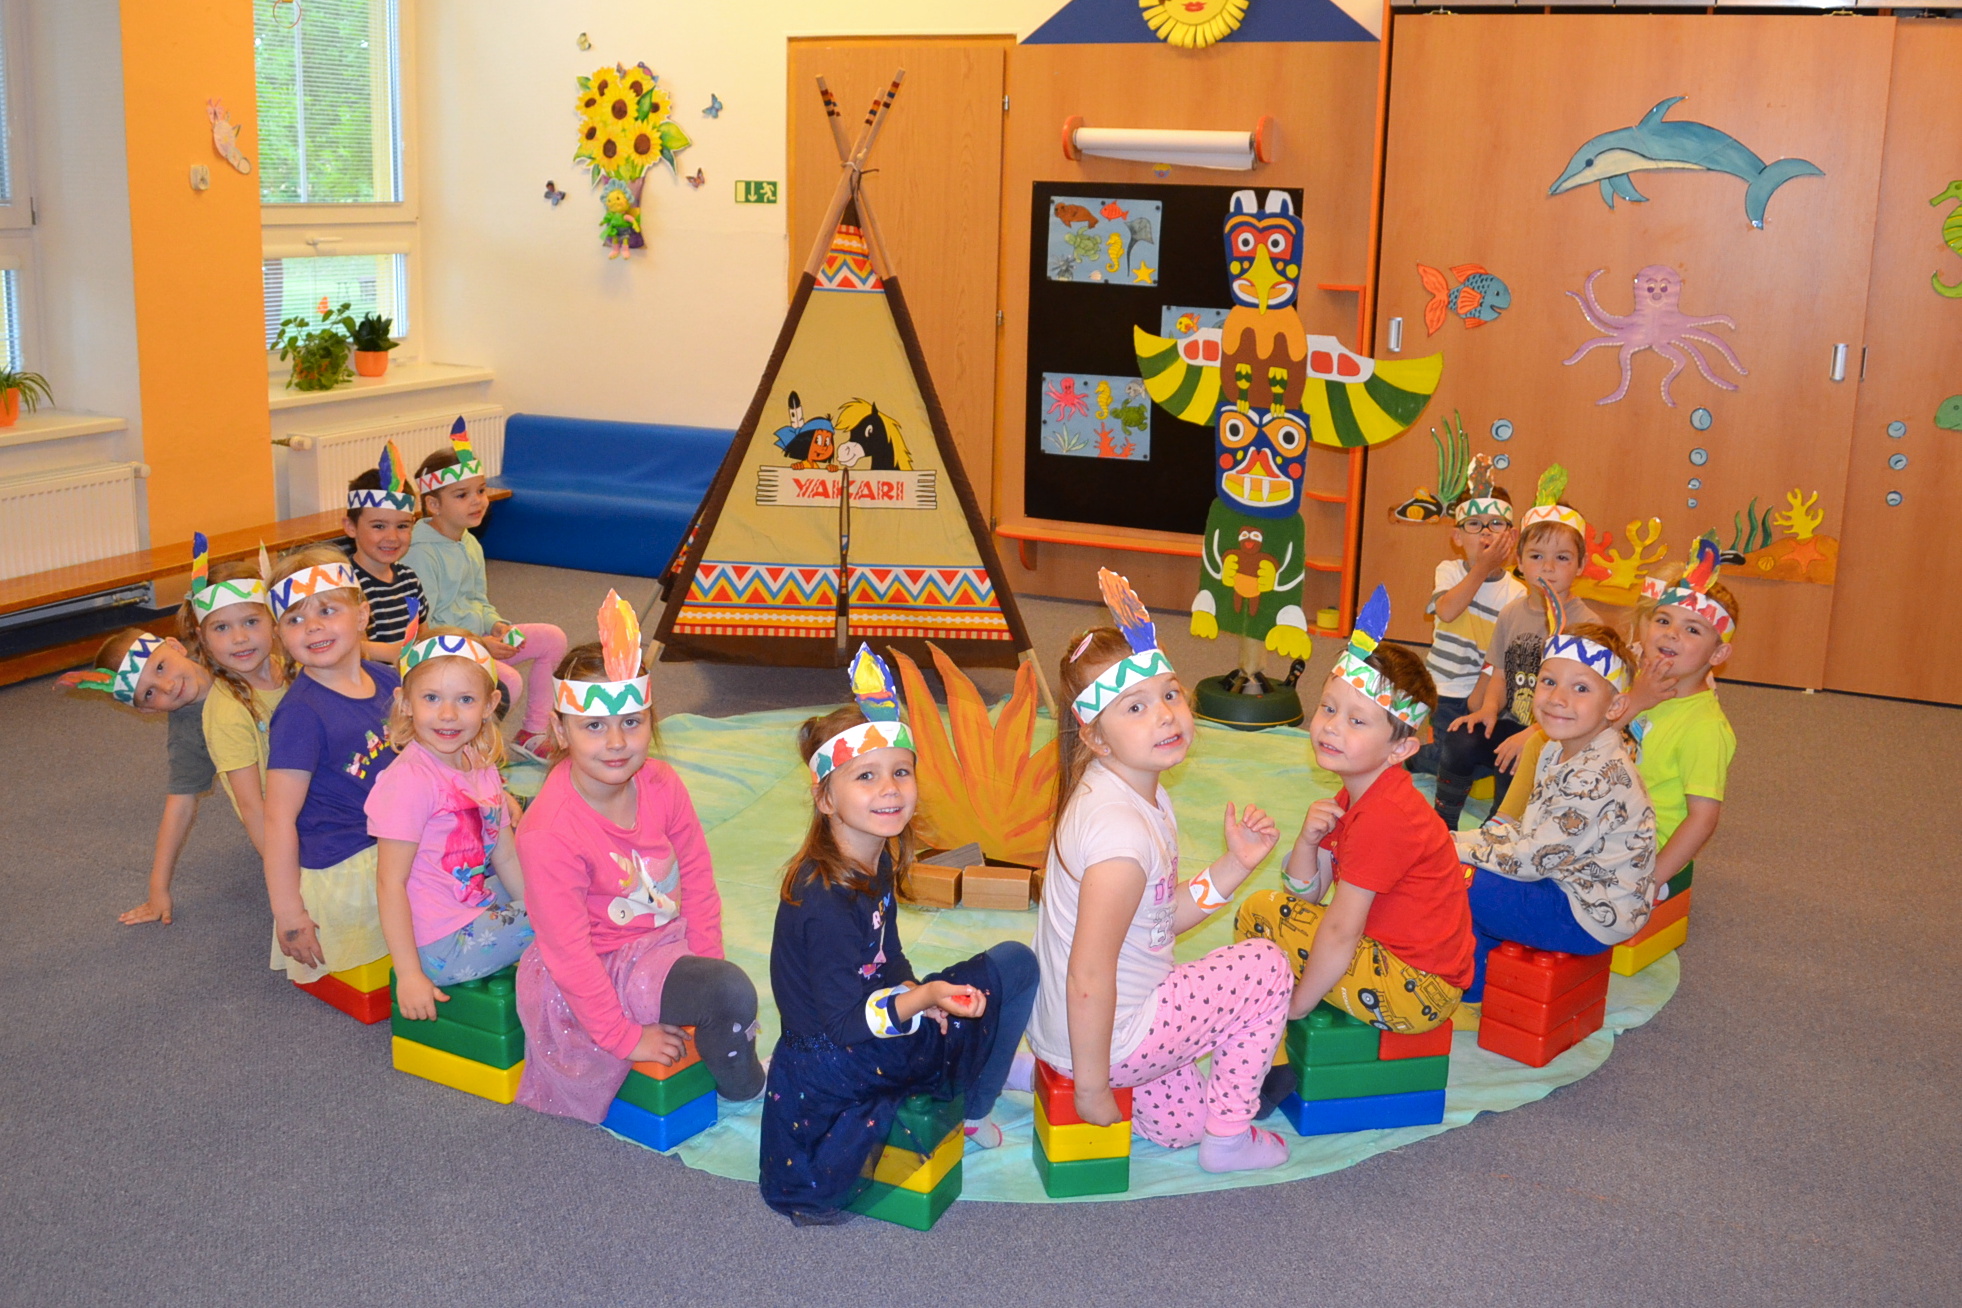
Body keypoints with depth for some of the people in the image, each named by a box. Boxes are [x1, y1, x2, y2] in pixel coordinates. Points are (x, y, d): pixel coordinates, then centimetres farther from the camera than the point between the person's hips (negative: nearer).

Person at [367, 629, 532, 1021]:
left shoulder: (481, 768, 5)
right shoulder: (410, 779, -21)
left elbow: (506, 858, 13)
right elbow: (390, 883, -21)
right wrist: (409, 975, -22)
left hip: (477, 907, 9)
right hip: (443, 945, -9)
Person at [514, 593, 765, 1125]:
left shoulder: (662, 786, -8)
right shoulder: (548, 832, -25)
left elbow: (698, 882, 4)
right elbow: (568, 951, -20)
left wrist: (708, 967, -2)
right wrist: (626, 1037, -16)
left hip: (669, 941, 6)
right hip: (604, 969, -6)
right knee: (733, 994, -24)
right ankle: (739, 1086, 5)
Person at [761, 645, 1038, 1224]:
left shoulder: (878, 861, -1)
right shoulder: (824, 900, -28)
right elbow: (846, 1021, -27)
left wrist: (914, 994, -8)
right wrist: (921, 998, -39)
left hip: (878, 1025, 9)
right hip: (831, 1064, -9)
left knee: (1014, 963, 7)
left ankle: (967, 1112, 13)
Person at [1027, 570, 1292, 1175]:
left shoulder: (1147, 796, 2)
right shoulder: (1120, 831, -30)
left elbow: (1167, 916, 8)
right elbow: (1089, 977, -30)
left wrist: (1234, 866, -3)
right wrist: (1092, 1089, -22)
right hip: (1112, 1038, -10)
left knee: (1179, 1124, 27)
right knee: (1266, 965, -2)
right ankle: (1229, 1138, 11)